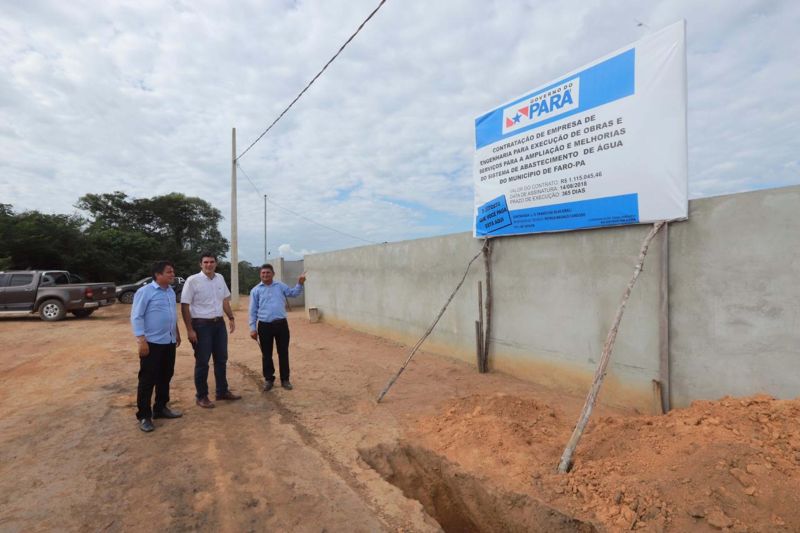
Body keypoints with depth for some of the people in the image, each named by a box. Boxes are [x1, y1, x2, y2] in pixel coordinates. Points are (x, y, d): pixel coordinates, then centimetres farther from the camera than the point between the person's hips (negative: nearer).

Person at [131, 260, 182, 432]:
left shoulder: (171, 291, 10)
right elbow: (136, 317, -14)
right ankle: (144, 416, 11)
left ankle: (161, 408, 30)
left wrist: (177, 333, 22)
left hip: (169, 342, 7)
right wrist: (141, 340, -19)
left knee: (165, 377, 15)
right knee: (147, 380, 1)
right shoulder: (145, 292, -12)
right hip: (152, 343, -7)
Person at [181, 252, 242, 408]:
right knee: (202, 362, 4)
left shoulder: (220, 278, 6)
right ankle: (202, 396, 18)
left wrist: (231, 317, 11)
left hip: (219, 324, 6)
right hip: (201, 325, -6)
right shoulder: (192, 280, -12)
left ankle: (222, 391, 28)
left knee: (221, 359, 14)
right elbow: (184, 306, -12)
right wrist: (190, 329, -15)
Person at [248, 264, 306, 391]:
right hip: (264, 326, -1)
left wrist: (300, 284, -12)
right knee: (266, 354, 8)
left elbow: (293, 293, 7)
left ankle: (285, 379, 18)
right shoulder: (256, 290, 5)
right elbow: (253, 311, 5)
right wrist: (252, 328, 1)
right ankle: (268, 379, 23)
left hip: (281, 324, 1)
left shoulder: (280, 286, 9)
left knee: (283, 353, 7)